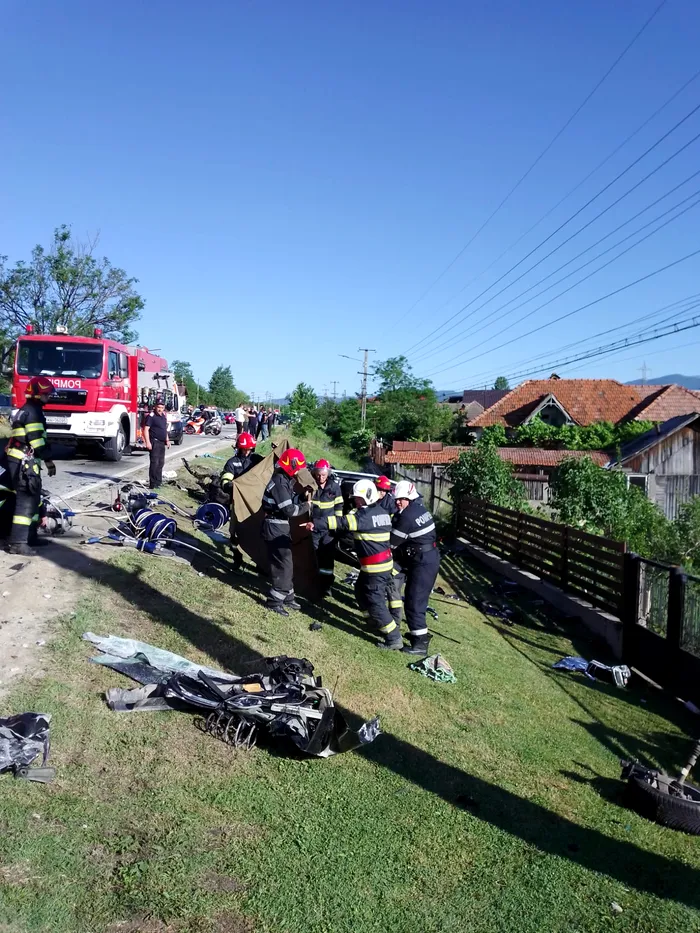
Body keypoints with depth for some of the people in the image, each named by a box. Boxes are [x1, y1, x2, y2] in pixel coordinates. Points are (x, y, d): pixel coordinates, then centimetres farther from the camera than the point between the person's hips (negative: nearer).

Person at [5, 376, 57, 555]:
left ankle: (30, 536, 22)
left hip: (23, 461, 11)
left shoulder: (26, 410, 21)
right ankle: (17, 542, -13)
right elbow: (37, 440, -19)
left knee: (34, 498, 16)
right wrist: (49, 460, -14)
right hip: (24, 462, -11)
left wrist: (45, 459, 25)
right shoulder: (32, 411, -12)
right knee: (26, 500, -12)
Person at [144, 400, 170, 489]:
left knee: (161, 463, 14)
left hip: (162, 443, 9)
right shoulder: (151, 416, -11)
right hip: (154, 442, -9)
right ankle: (153, 484, -9)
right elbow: (146, 429, -17)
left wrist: (167, 440, 20)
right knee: (154, 463, -10)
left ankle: (159, 482, 23)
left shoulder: (164, 416, 14)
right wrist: (148, 442, -23)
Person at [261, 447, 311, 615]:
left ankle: (287, 596, 32)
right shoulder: (280, 482, -22)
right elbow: (289, 510, -24)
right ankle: (274, 601, 5)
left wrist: (303, 498, -3)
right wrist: (306, 506, -10)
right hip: (275, 528, -10)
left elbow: (291, 499, 14)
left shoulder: (285, 479, 9)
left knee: (286, 563, 19)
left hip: (281, 527, 10)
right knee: (283, 565, -5)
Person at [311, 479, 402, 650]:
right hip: (384, 562, 10)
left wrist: (316, 524, -32)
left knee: (375, 602, -4)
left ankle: (394, 638, 0)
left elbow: (342, 522, -29)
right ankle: (375, 621, 39)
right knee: (361, 591, 25)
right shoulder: (382, 512, 9)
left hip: (375, 566, -10)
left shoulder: (365, 516, -19)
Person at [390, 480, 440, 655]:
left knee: (413, 601, -6)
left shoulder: (407, 516, -21)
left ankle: (420, 643, -3)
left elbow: (392, 542, -11)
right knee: (417, 598, 21)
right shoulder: (419, 507, 7)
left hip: (422, 562, -10)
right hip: (429, 558, 10)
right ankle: (419, 631, 33)